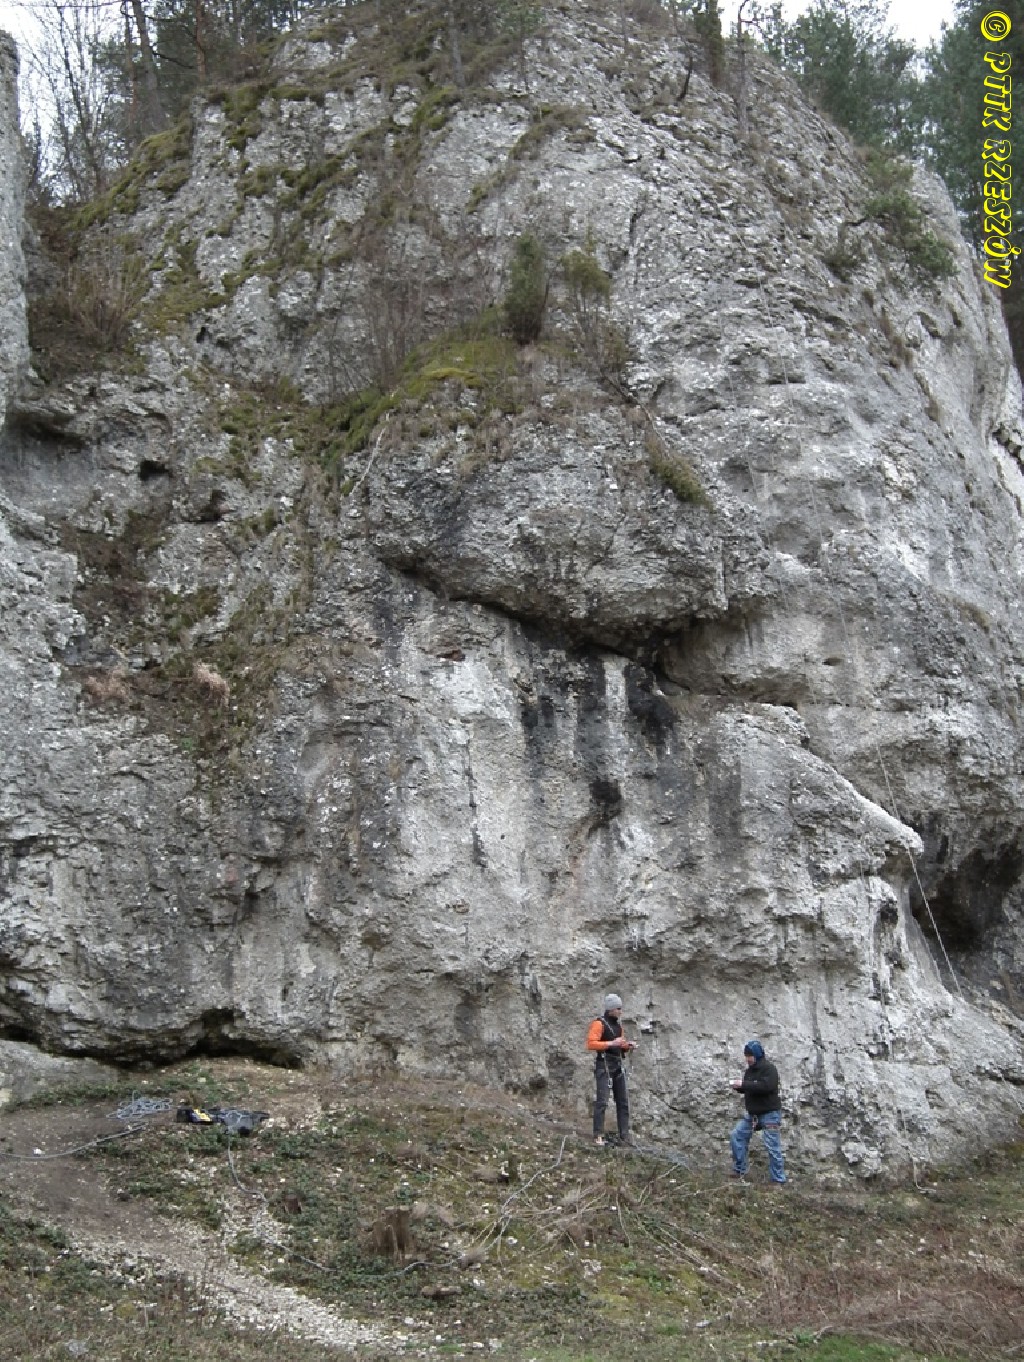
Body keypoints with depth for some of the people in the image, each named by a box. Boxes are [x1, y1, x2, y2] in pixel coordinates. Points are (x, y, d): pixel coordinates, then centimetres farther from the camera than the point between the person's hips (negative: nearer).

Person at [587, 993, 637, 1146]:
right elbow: (591, 1043, -18)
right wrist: (611, 1043, -23)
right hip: (604, 1066, -8)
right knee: (602, 1101, -13)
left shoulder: (618, 1024, 17)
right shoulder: (599, 1024, -8)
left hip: (618, 1066, 8)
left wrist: (628, 1046, 3)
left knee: (623, 1101, 7)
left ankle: (624, 1137, 10)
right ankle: (598, 1136, -12)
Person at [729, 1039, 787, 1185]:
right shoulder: (750, 1070, 9)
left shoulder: (769, 1069, -16)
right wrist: (738, 1086, -6)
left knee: (772, 1148, -6)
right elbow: (748, 1088, 18)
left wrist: (744, 1084, -28)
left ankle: (778, 1180, 1)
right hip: (752, 1114, 9)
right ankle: (740, 1171, 15)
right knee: (737, 1136, 7)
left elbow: (766, 1086, -31)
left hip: (770, 1113, -9)